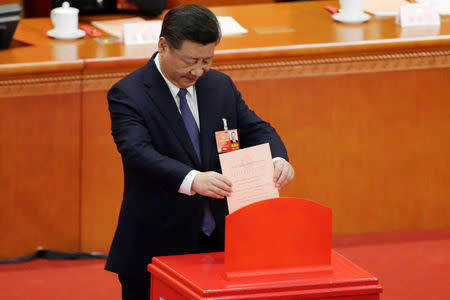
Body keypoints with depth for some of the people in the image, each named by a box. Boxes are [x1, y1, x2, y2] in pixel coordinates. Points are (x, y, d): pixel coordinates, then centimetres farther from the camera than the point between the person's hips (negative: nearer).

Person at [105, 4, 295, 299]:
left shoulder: (221, 85, 8)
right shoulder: (128, 95, -11)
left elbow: (256, 130, 7)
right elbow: (138, 153, -25)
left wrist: (278, 159, -18)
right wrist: (192, 180, -42)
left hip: (218, 242, 5)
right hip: (155, 248, -5)